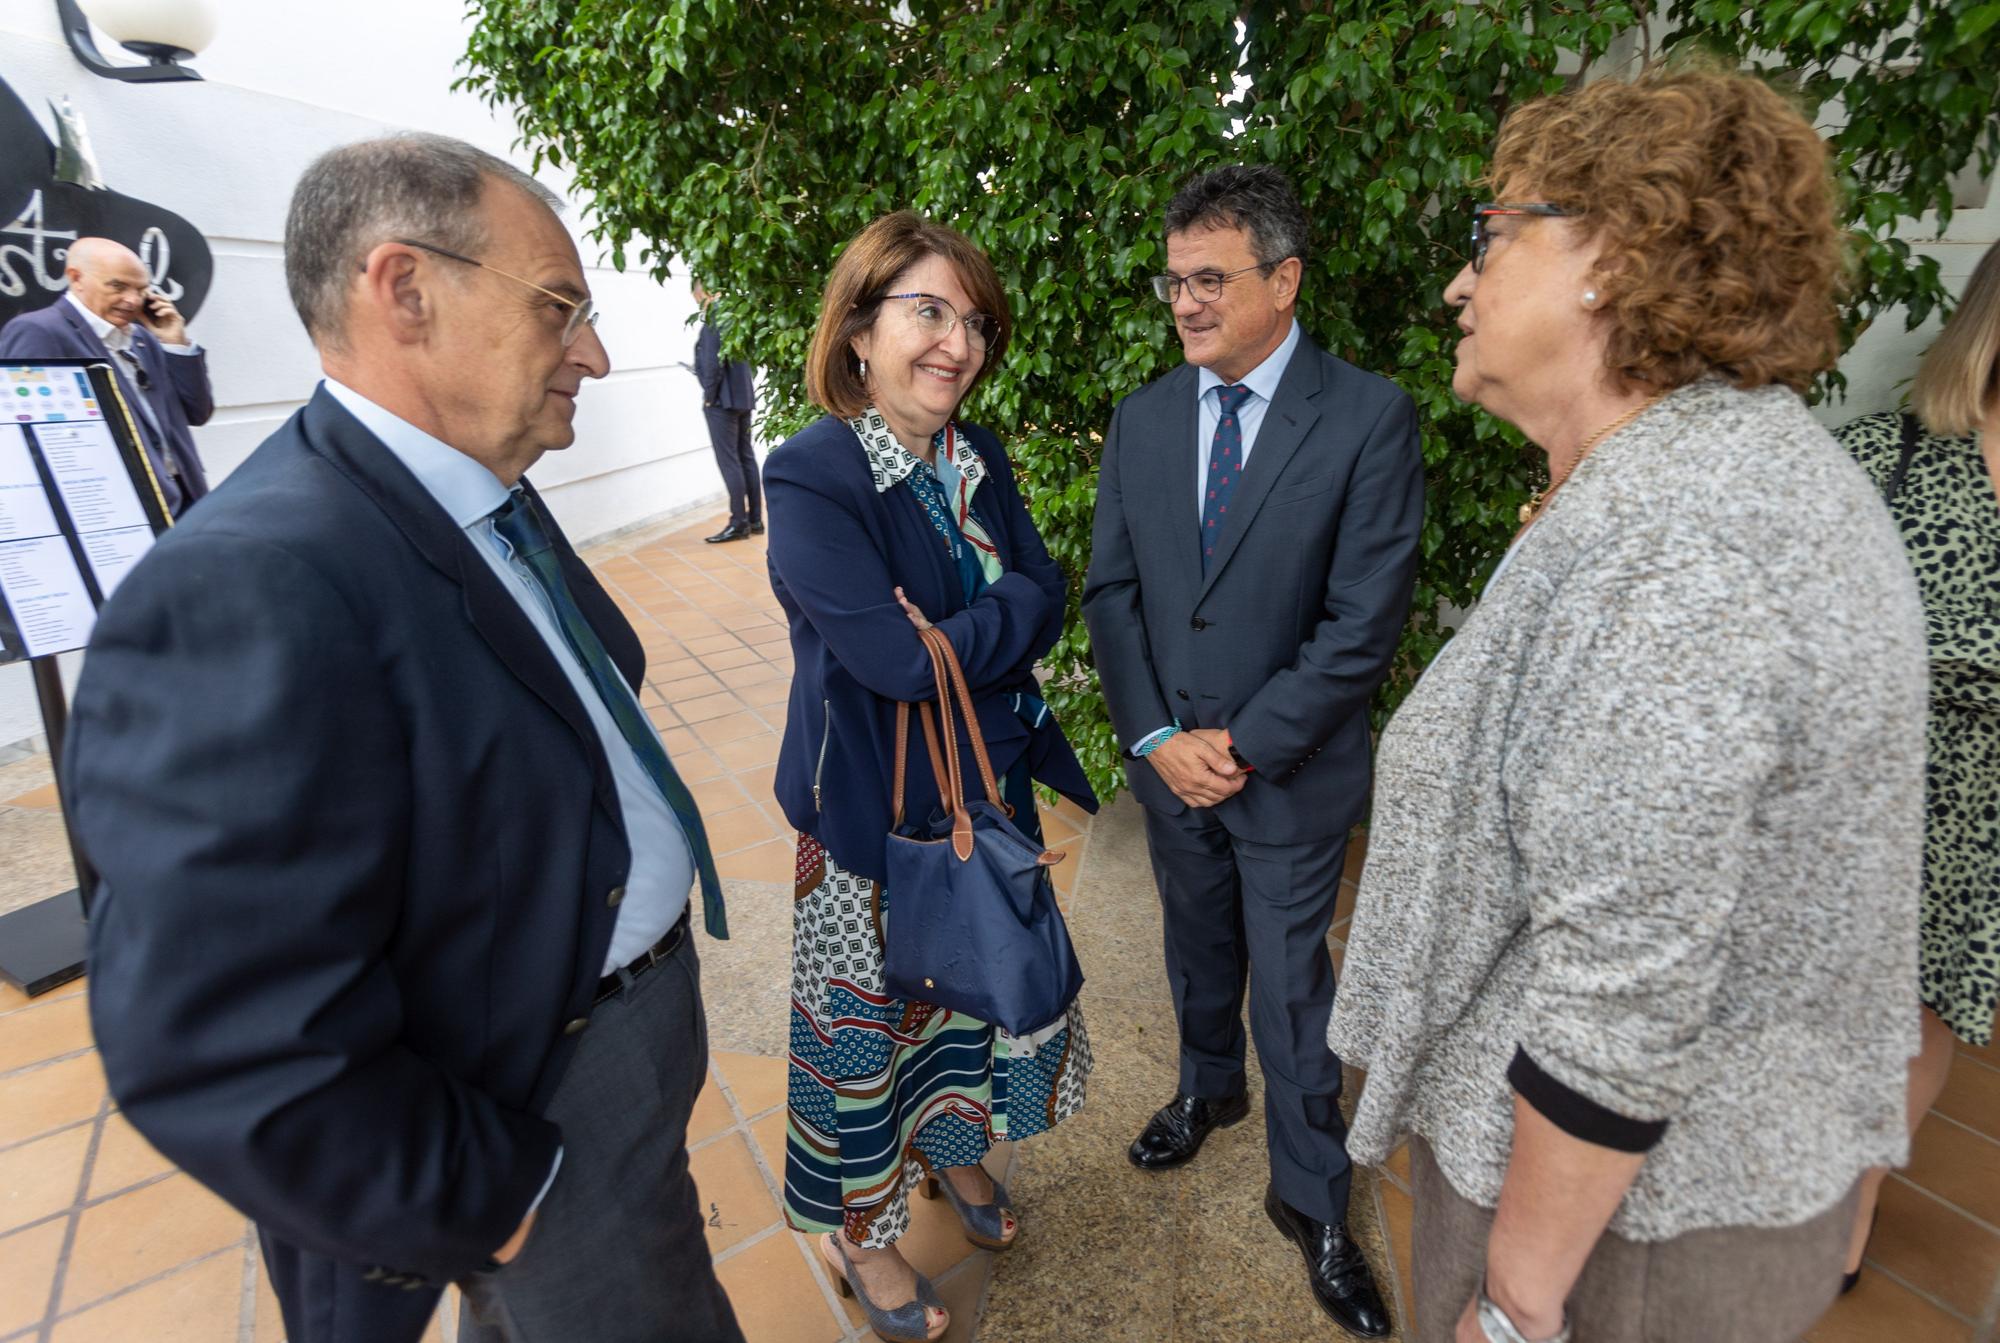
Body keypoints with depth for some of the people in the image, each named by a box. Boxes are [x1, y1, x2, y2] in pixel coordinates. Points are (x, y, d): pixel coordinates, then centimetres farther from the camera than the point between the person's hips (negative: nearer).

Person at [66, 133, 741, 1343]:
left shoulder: (489, 503, 1)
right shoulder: (252, 590, -29)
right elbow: (226, 1055, -28)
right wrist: (495, 1205, -16)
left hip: (633, 1000, 8)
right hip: (546, 1101, -8)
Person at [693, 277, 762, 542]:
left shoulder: (714, 319, -14)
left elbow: (712, 362, -18)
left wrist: (709, 396, -8)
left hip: (722, 399, -8)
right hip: (744, 396, 8)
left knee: (729, 462, -4)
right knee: (746, 458, 11)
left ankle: (739, 522, -2)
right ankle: (755, 519, 15)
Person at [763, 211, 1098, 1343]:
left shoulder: (981, 461, 2)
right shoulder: (811, 476, -19)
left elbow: (1045, 599, -3)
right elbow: (896, 662, -26)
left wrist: (952, 631, -19)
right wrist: (998, 623, -13)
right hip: (868, 813, -6)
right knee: (866, 1020, 14)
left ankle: (954, 1151, 54)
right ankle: (858, 1231, 43)